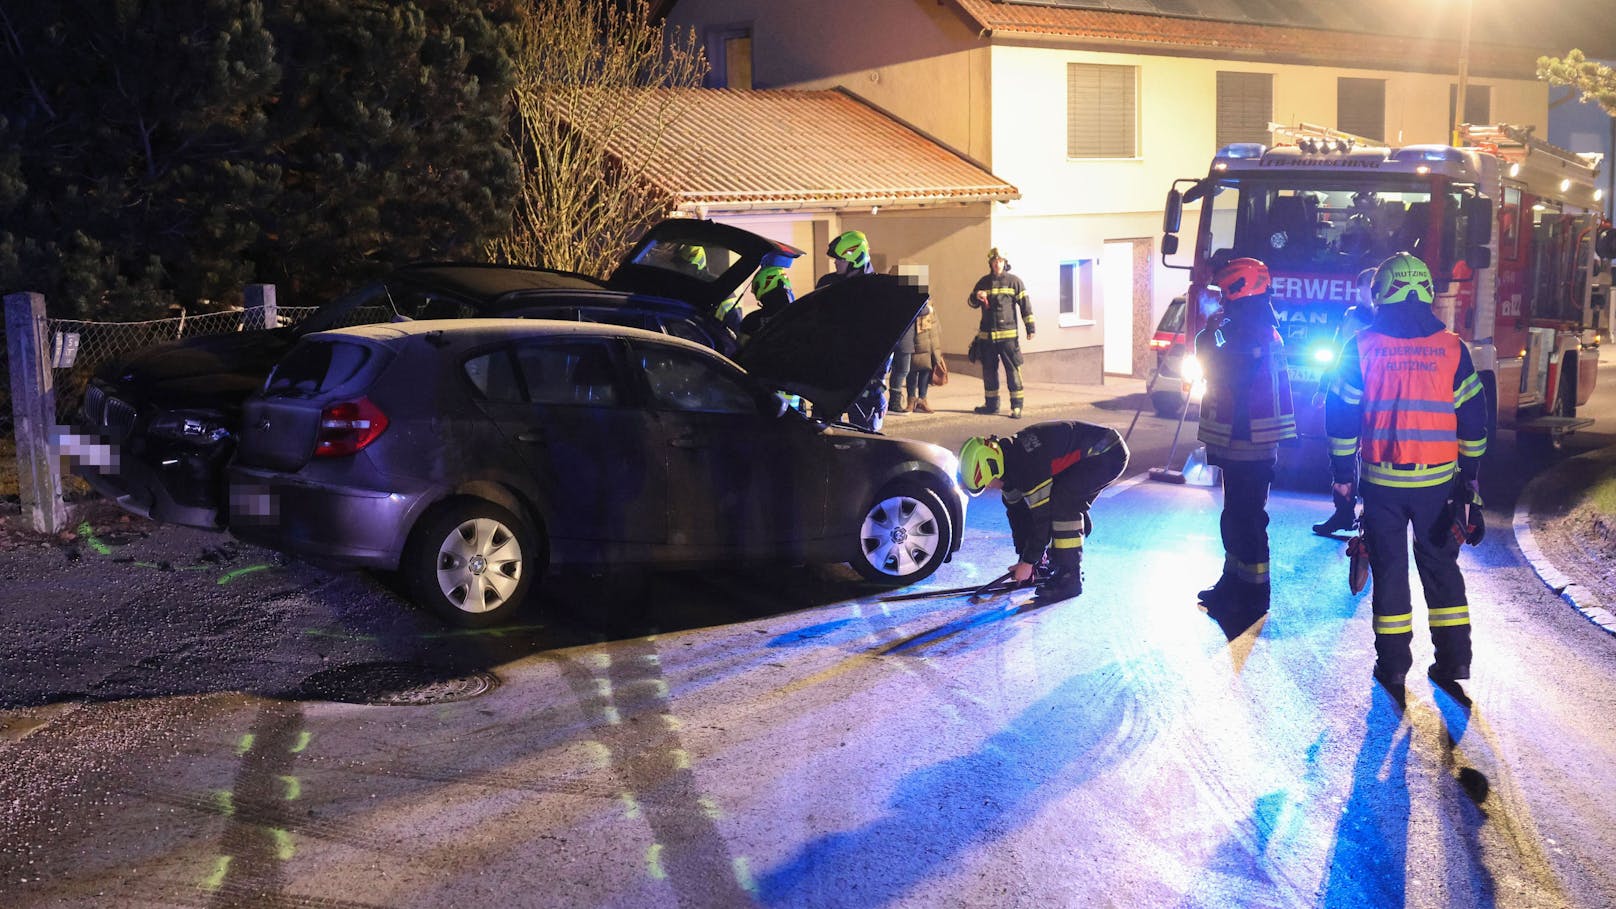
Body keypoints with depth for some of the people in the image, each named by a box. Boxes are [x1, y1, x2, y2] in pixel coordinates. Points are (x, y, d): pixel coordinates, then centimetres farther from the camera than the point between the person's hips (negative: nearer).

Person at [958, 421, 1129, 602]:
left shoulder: (1029, 467, -31)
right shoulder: (1009, 464, -1)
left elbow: (1042, 517, -25)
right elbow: (1016, 511, 8)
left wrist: (1029, 562, -15)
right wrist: (1024, 558, 10)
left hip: (1109, 455, -10)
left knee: (1062, 503, -23)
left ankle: (1070, 577, -15)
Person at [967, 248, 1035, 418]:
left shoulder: (1014, 281, 0)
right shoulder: (983, 282, 11)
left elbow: (1025, 304, -2)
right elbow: (972, 303, 17)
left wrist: (1030, 326, -8)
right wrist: (976, 296, -7)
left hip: (1008, 335, -4)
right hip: (986, 334, 4)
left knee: (1012, 369, -6)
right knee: (989, 370, 10)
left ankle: (1017, 406, -3)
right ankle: (991, 404, 20)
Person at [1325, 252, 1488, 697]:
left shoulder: (1363, 346, -4)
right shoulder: (1452, 347, -1)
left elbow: (1340, 413, -2)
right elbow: (1473, 417, 3)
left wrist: (1342, 473, 7)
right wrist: (1470, 478, 12)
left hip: (1381, 480, -1)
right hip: (1438, 480, 1)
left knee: (1389, 565, 8)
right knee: (1440, 563, 14)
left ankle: (1393, 662, 10)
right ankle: (1454, 657, 15)